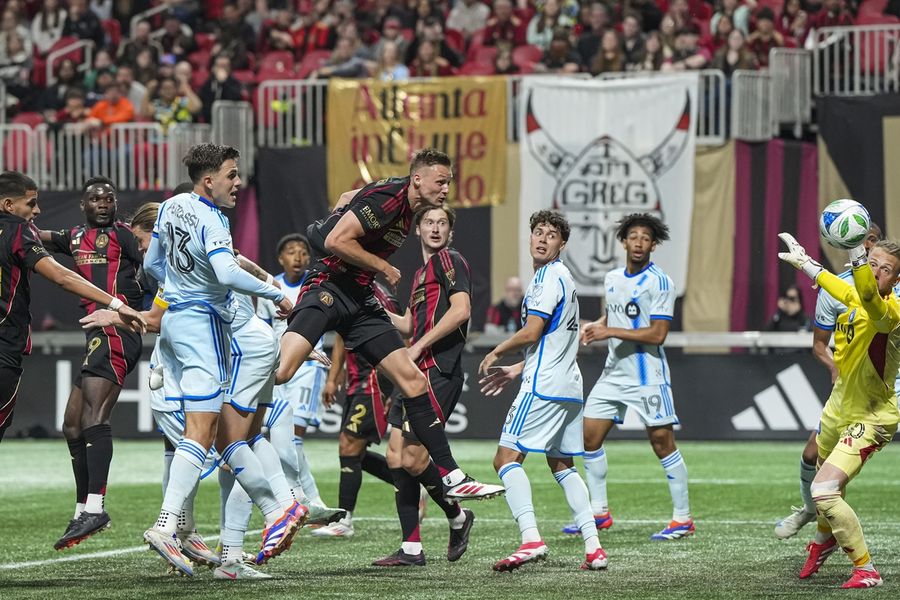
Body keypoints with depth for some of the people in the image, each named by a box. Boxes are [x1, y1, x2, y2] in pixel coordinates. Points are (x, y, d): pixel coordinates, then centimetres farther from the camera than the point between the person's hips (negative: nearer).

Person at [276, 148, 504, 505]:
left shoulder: (408, 210, 13)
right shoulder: (386, 198, -15)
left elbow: (346, 198, 28)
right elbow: (336, 241, -21)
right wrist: (383, 267, -13)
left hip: (360, 299, 9)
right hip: (327, 287, -9)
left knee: (412, 380, 3)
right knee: (280, 371, -29)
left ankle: (451, 478, 5)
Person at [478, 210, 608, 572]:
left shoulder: (550, 276, -10)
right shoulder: (562, 277, 21)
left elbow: (531, 332, -16)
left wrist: (496, 353, 0)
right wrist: (517, 370, 25)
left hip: (544, 386, -10)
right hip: (569, 386, 10)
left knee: (507, 458, -12)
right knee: (562, 465, 15)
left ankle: (531, 539, -26)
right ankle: (593, 546, 7)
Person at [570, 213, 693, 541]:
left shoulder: (659, 282, -12)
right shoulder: (611, 279, 11)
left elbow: (657, 333, -18)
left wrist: (611, 332, -18)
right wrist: (594, 327, 6)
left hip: (648, 375, -7)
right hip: (614, 372, 7)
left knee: (662, 441, -7)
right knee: (589, 436, 5)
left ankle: (683, 518, 0)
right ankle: (599, 512, 16)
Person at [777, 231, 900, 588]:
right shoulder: (855, 297, -6)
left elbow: (869, 295, -53)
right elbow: (841, 287, 21)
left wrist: (856, 252, -70)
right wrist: (804, 263, 33)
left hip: (870, 418, -8)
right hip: (840, 405, 8)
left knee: (824, 491, -21)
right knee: (827, 480, 29)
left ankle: (866, 570, -6)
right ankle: (825, 539, 60)